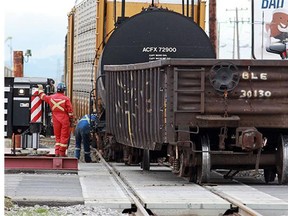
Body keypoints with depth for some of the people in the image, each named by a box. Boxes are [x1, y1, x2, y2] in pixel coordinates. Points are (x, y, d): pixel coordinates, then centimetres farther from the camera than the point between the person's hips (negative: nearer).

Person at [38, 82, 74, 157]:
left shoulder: (51, 97, 3)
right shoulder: (66, 99, -9)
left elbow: (43, 96, 21)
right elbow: (70, 111, -7)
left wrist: (40, 89, 38)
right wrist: (71, 120, 4)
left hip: (56, 120, 4)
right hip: (64, 120, -4)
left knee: (57, 136, 14)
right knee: (64, 136, 2)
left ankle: (57, 152, 7)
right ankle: (62, 153, 1)